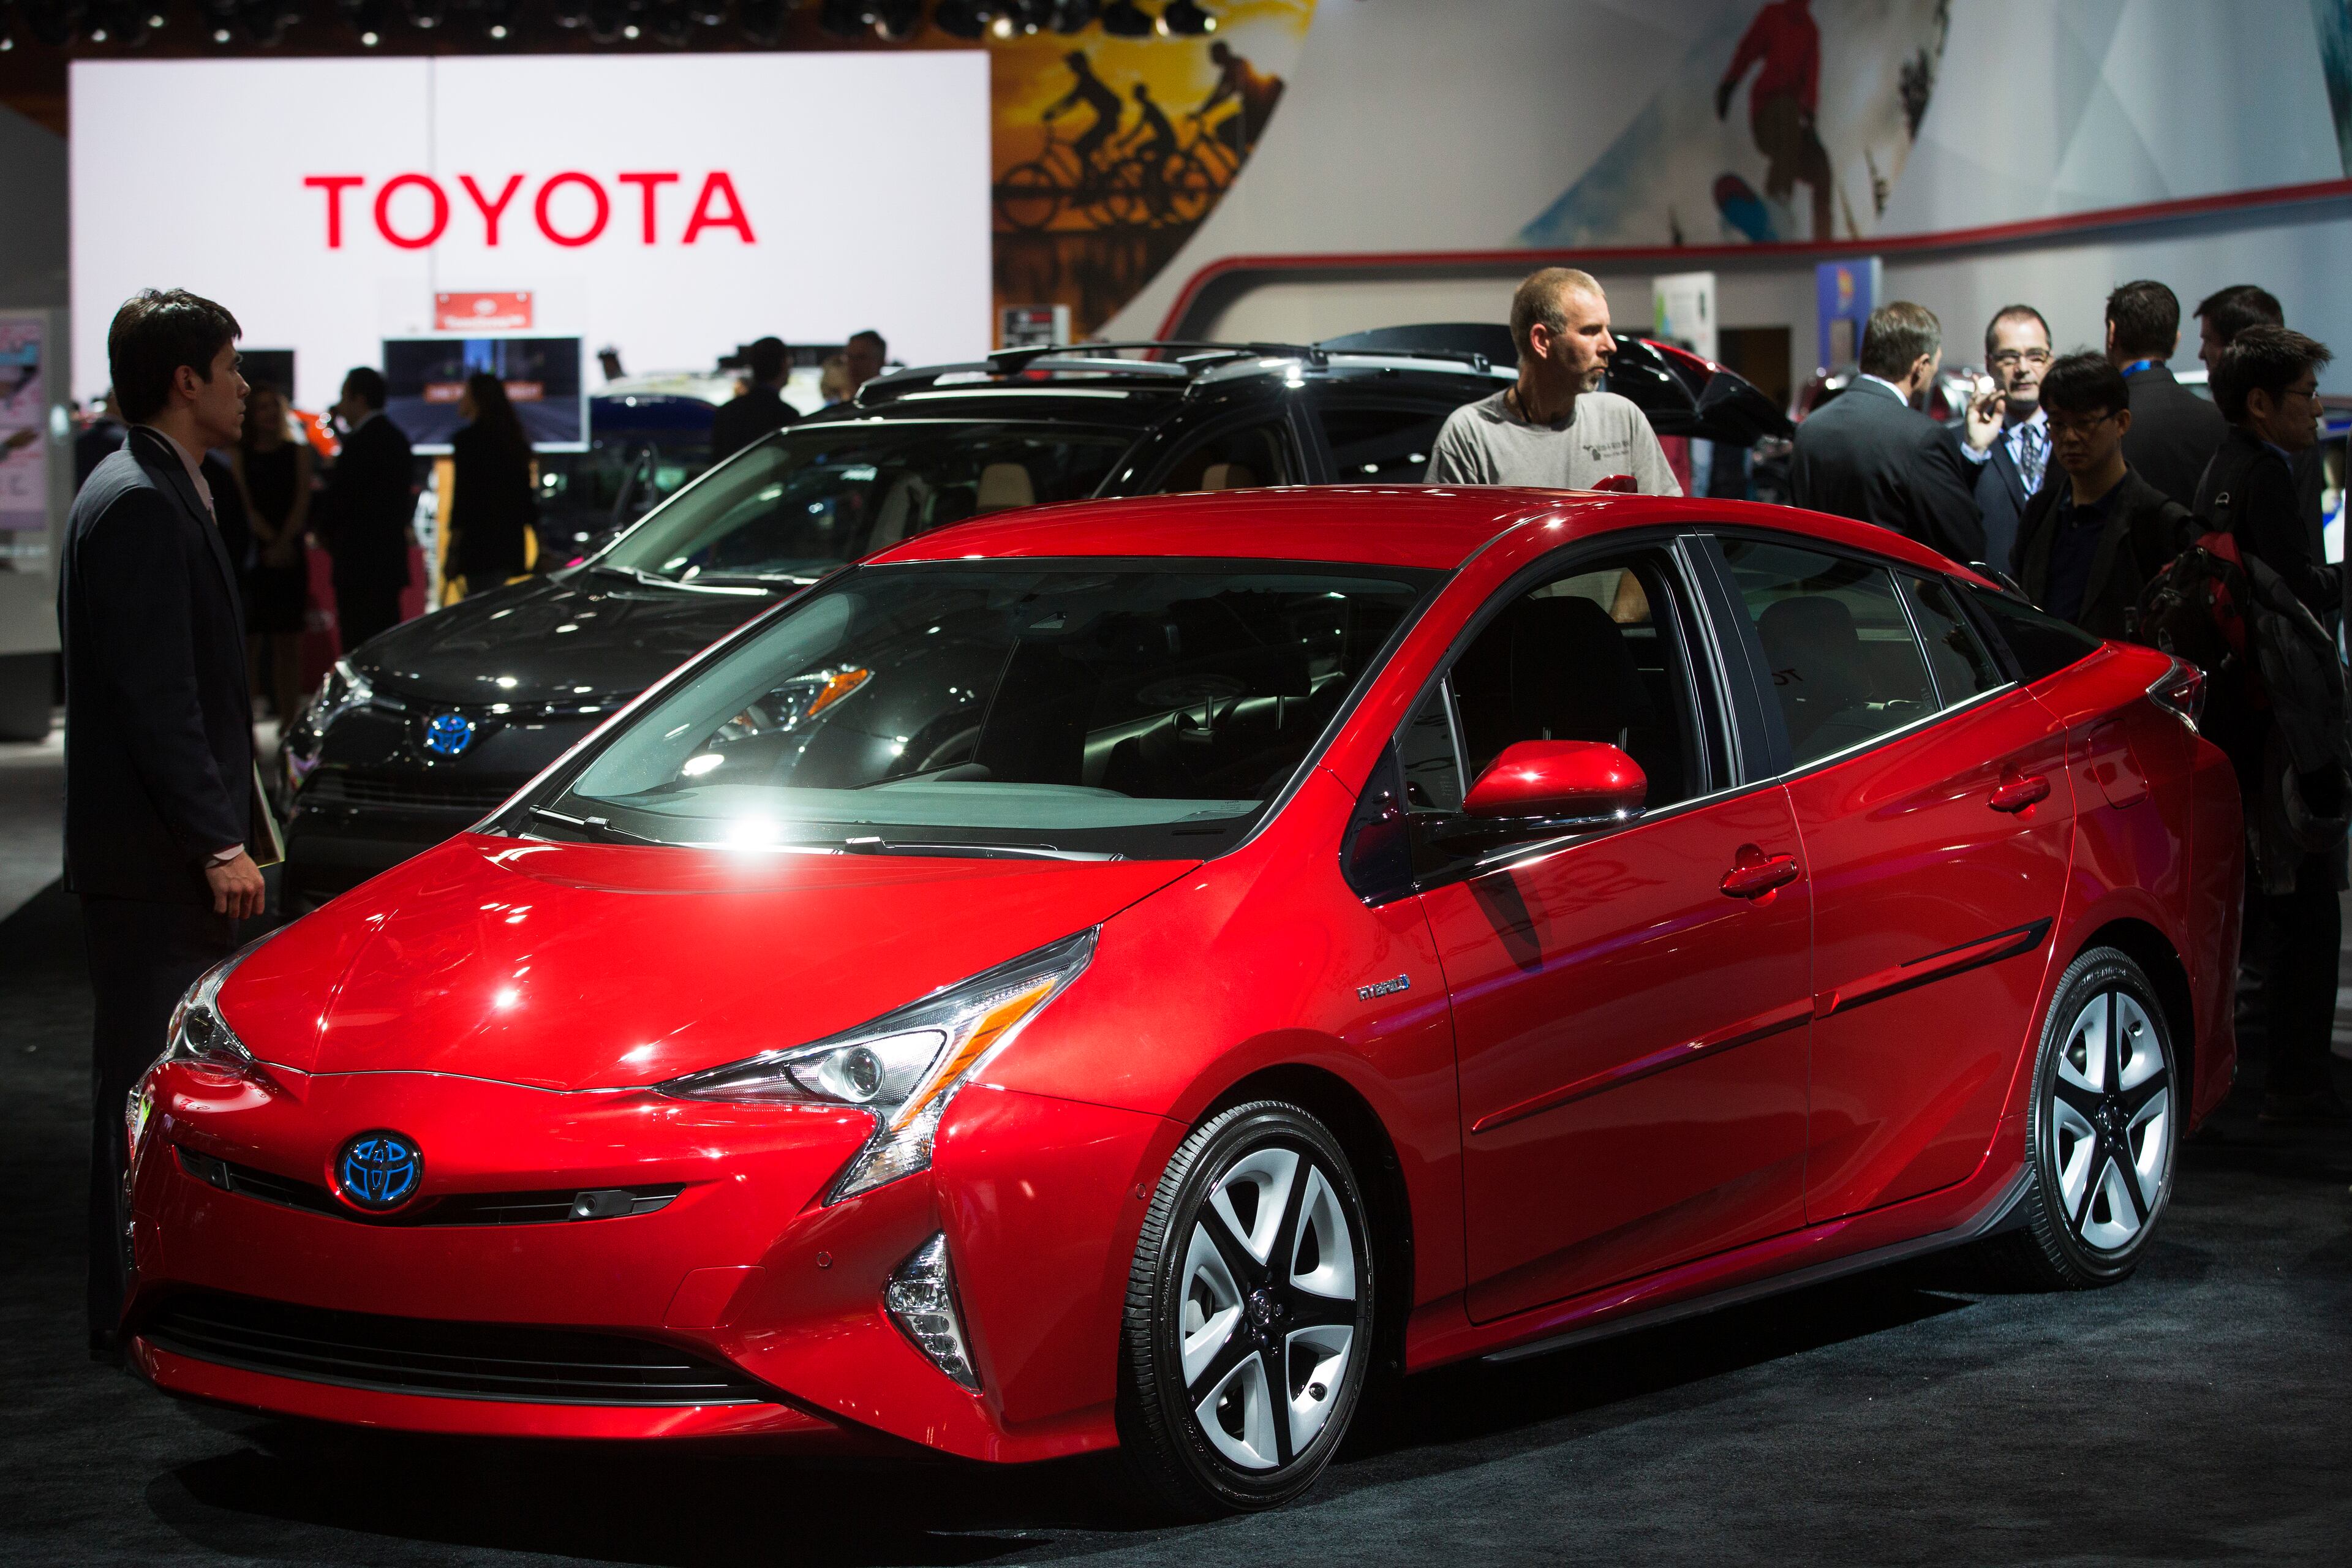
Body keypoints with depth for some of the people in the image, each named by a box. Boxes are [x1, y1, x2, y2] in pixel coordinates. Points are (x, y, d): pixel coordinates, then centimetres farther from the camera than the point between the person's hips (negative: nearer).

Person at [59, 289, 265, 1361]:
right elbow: (156, 696, -22)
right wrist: (217, 843, -21)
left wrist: (220, 831, 21)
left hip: (161, 843, 10)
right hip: (151, 856, -10)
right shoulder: (141, 506, -17)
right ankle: (136, 1314, 0)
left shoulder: (148, 491, 16)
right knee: (147, 1078, -5)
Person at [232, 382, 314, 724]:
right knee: (248, 640, -5)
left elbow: (302, 503, 1)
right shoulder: (238, 456, 4)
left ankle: (288, 722, 5)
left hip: (290, 554, 2)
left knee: (289, 643, 2)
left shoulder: (299, 453, 9)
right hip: (249, 554, -2)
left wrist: (284, 544, -12)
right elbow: (245, 506, -3)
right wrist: (271, 541, -15)